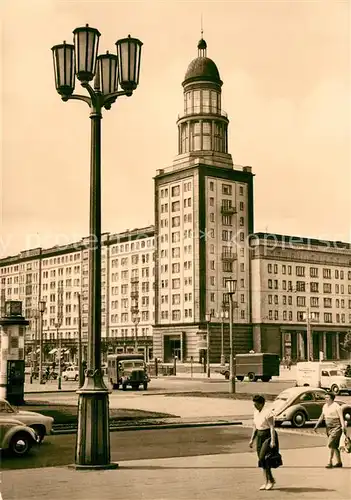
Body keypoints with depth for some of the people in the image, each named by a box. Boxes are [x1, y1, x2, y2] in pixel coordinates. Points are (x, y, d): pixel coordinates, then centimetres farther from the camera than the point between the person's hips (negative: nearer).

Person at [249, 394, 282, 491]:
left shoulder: (267, 412, -16)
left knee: (262, 458, -15)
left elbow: (272, 427, -19)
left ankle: (271, 480, 0)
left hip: (268, 436, -8)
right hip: (259, 436, 8)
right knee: (262, 459, 7)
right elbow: (254, 427, 16)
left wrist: (273, 440, -25)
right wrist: (252, 439, 15)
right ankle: (267, 482, 15)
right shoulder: (255, 412, 8)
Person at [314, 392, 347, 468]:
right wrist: (316, 426, 15)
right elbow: (321, 417, 19)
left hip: (336, 428, -8)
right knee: (334, 446, 12)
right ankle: (339, 462, 22)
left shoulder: (336, 406, -12)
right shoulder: (325, 406, 10)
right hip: (329, 428, 8)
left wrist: (343, 426, -30)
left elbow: (341, 417, -18)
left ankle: (330, 462, -12)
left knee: (331, 444, -16)